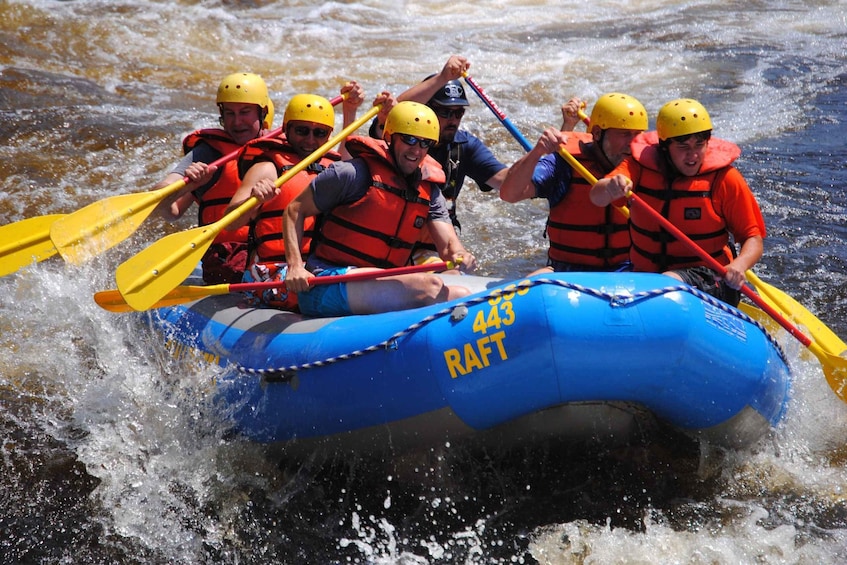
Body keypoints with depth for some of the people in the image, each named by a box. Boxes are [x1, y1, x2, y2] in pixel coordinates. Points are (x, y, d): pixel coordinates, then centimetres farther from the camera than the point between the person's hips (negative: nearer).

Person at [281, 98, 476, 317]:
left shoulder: (429, 191, 13)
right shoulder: (355, 173, -6)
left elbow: (447, 242, 4)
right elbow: (295, 210, -1)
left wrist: (458, 255, -21)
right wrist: (295, 266, -15)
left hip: (381, 289, 7)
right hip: (327, 286, -7)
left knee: (462, 295, -15)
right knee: (428, 286, -29)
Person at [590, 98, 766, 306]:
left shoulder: (724, 179, -5)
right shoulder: (641, 165, -1)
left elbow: (754, 238, -2)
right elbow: (597, 198, -17)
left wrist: (738, 266, -24)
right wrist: (611, 187, -42)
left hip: (707, 280, -3)